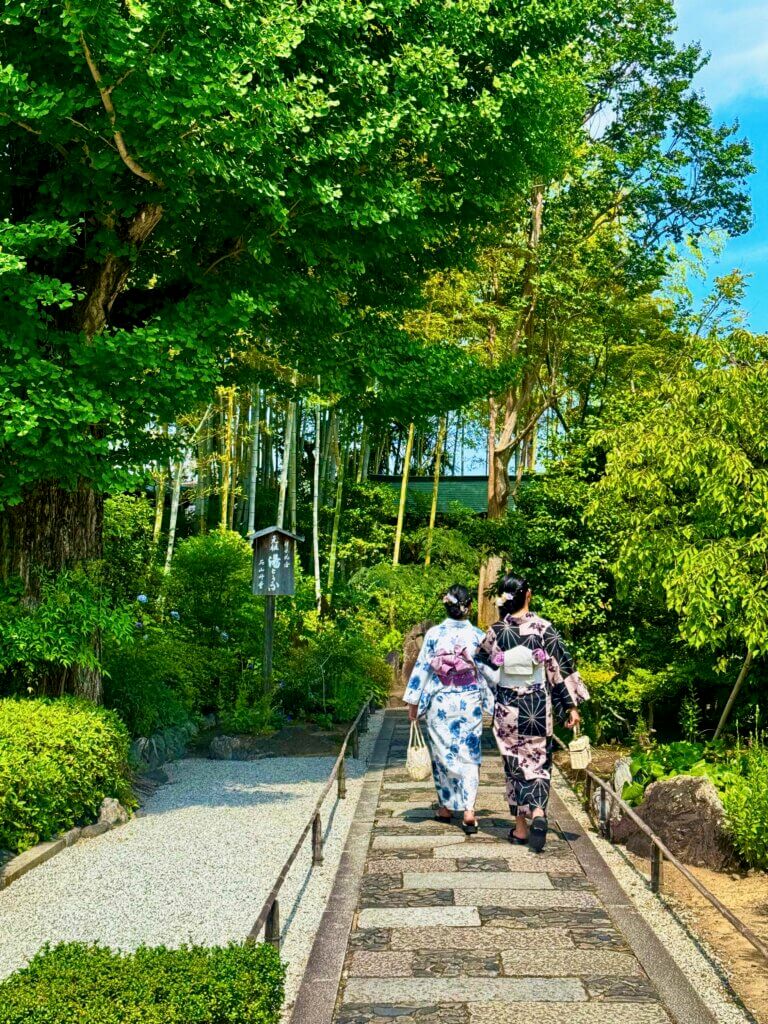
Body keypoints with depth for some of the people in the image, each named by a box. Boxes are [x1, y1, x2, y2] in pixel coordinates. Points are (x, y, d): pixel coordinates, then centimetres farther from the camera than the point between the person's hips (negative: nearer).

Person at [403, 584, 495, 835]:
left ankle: (445, 808, 21)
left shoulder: (433, 634, -6)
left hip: (439, 703, 0)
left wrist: (413, 701, 5)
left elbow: (421, 668, -3)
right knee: (469, 755, 4)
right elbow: (491, 670, 1)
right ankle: (468, 810, -8)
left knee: (442, 753, 13)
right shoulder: (478, 636, -5)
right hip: (470, 702, 0)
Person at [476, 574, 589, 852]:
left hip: (507, 706, 1)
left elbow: (480, 664, 7)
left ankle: (520, 827, 15)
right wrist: (572, 705, 0)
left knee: (515, 763, 11)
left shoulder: (497, 631, -6)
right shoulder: (544, 628, -8)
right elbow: (562, 667, -6)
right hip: (538, 706, -1)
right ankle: (538, 813, -13)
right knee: (539, 760, 10)